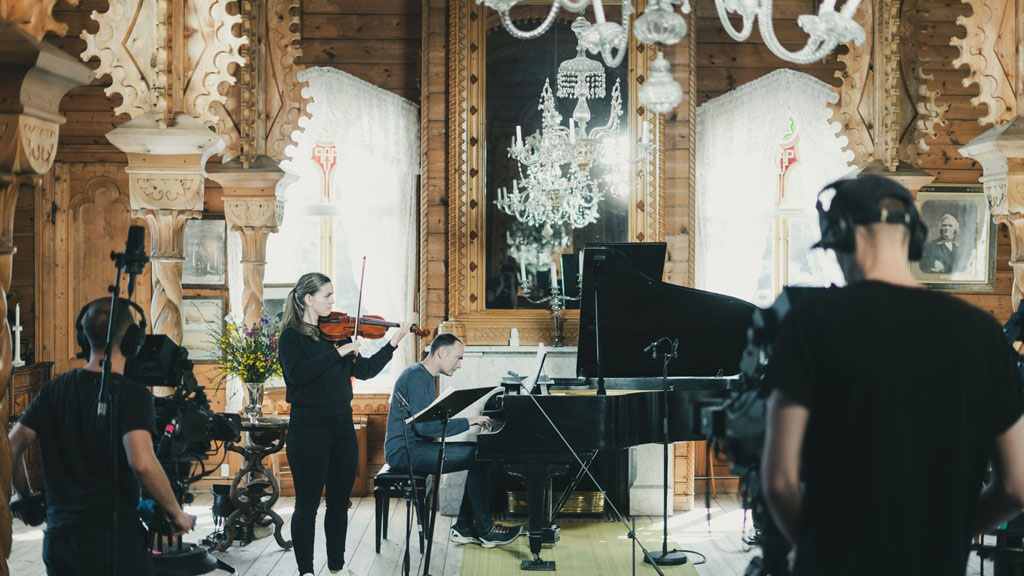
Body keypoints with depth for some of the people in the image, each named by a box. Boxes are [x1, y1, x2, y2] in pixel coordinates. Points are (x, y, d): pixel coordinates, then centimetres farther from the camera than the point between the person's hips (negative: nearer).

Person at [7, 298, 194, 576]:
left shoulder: (52, 390, 7)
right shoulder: (132, 394, -11)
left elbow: (11, 448, 8)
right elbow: (142, 463, -25)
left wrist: (27, 497, 22)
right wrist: (177, 514, -13)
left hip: (57, 537, 6)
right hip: (113, 537, -6)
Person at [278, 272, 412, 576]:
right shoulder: (291, 337, -5)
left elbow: (365, 370, 8)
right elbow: (297, 374, -23)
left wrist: (394, 343, -1)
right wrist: (338, 352, -24)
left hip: (342, 426, 6)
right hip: (309, 428, -6)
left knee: (339, 502, 12)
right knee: (307, 505, 0)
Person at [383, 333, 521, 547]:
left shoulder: (425, 376, 18)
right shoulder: (417, 377, -16)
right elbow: (423, 425, -24)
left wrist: (473, 421, 8)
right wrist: (467, 422, -20)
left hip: (414, 447, 11)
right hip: (404, 451, -11)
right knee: (476, 456, -18)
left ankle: (464, 528, 1)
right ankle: (484, 530, -8)